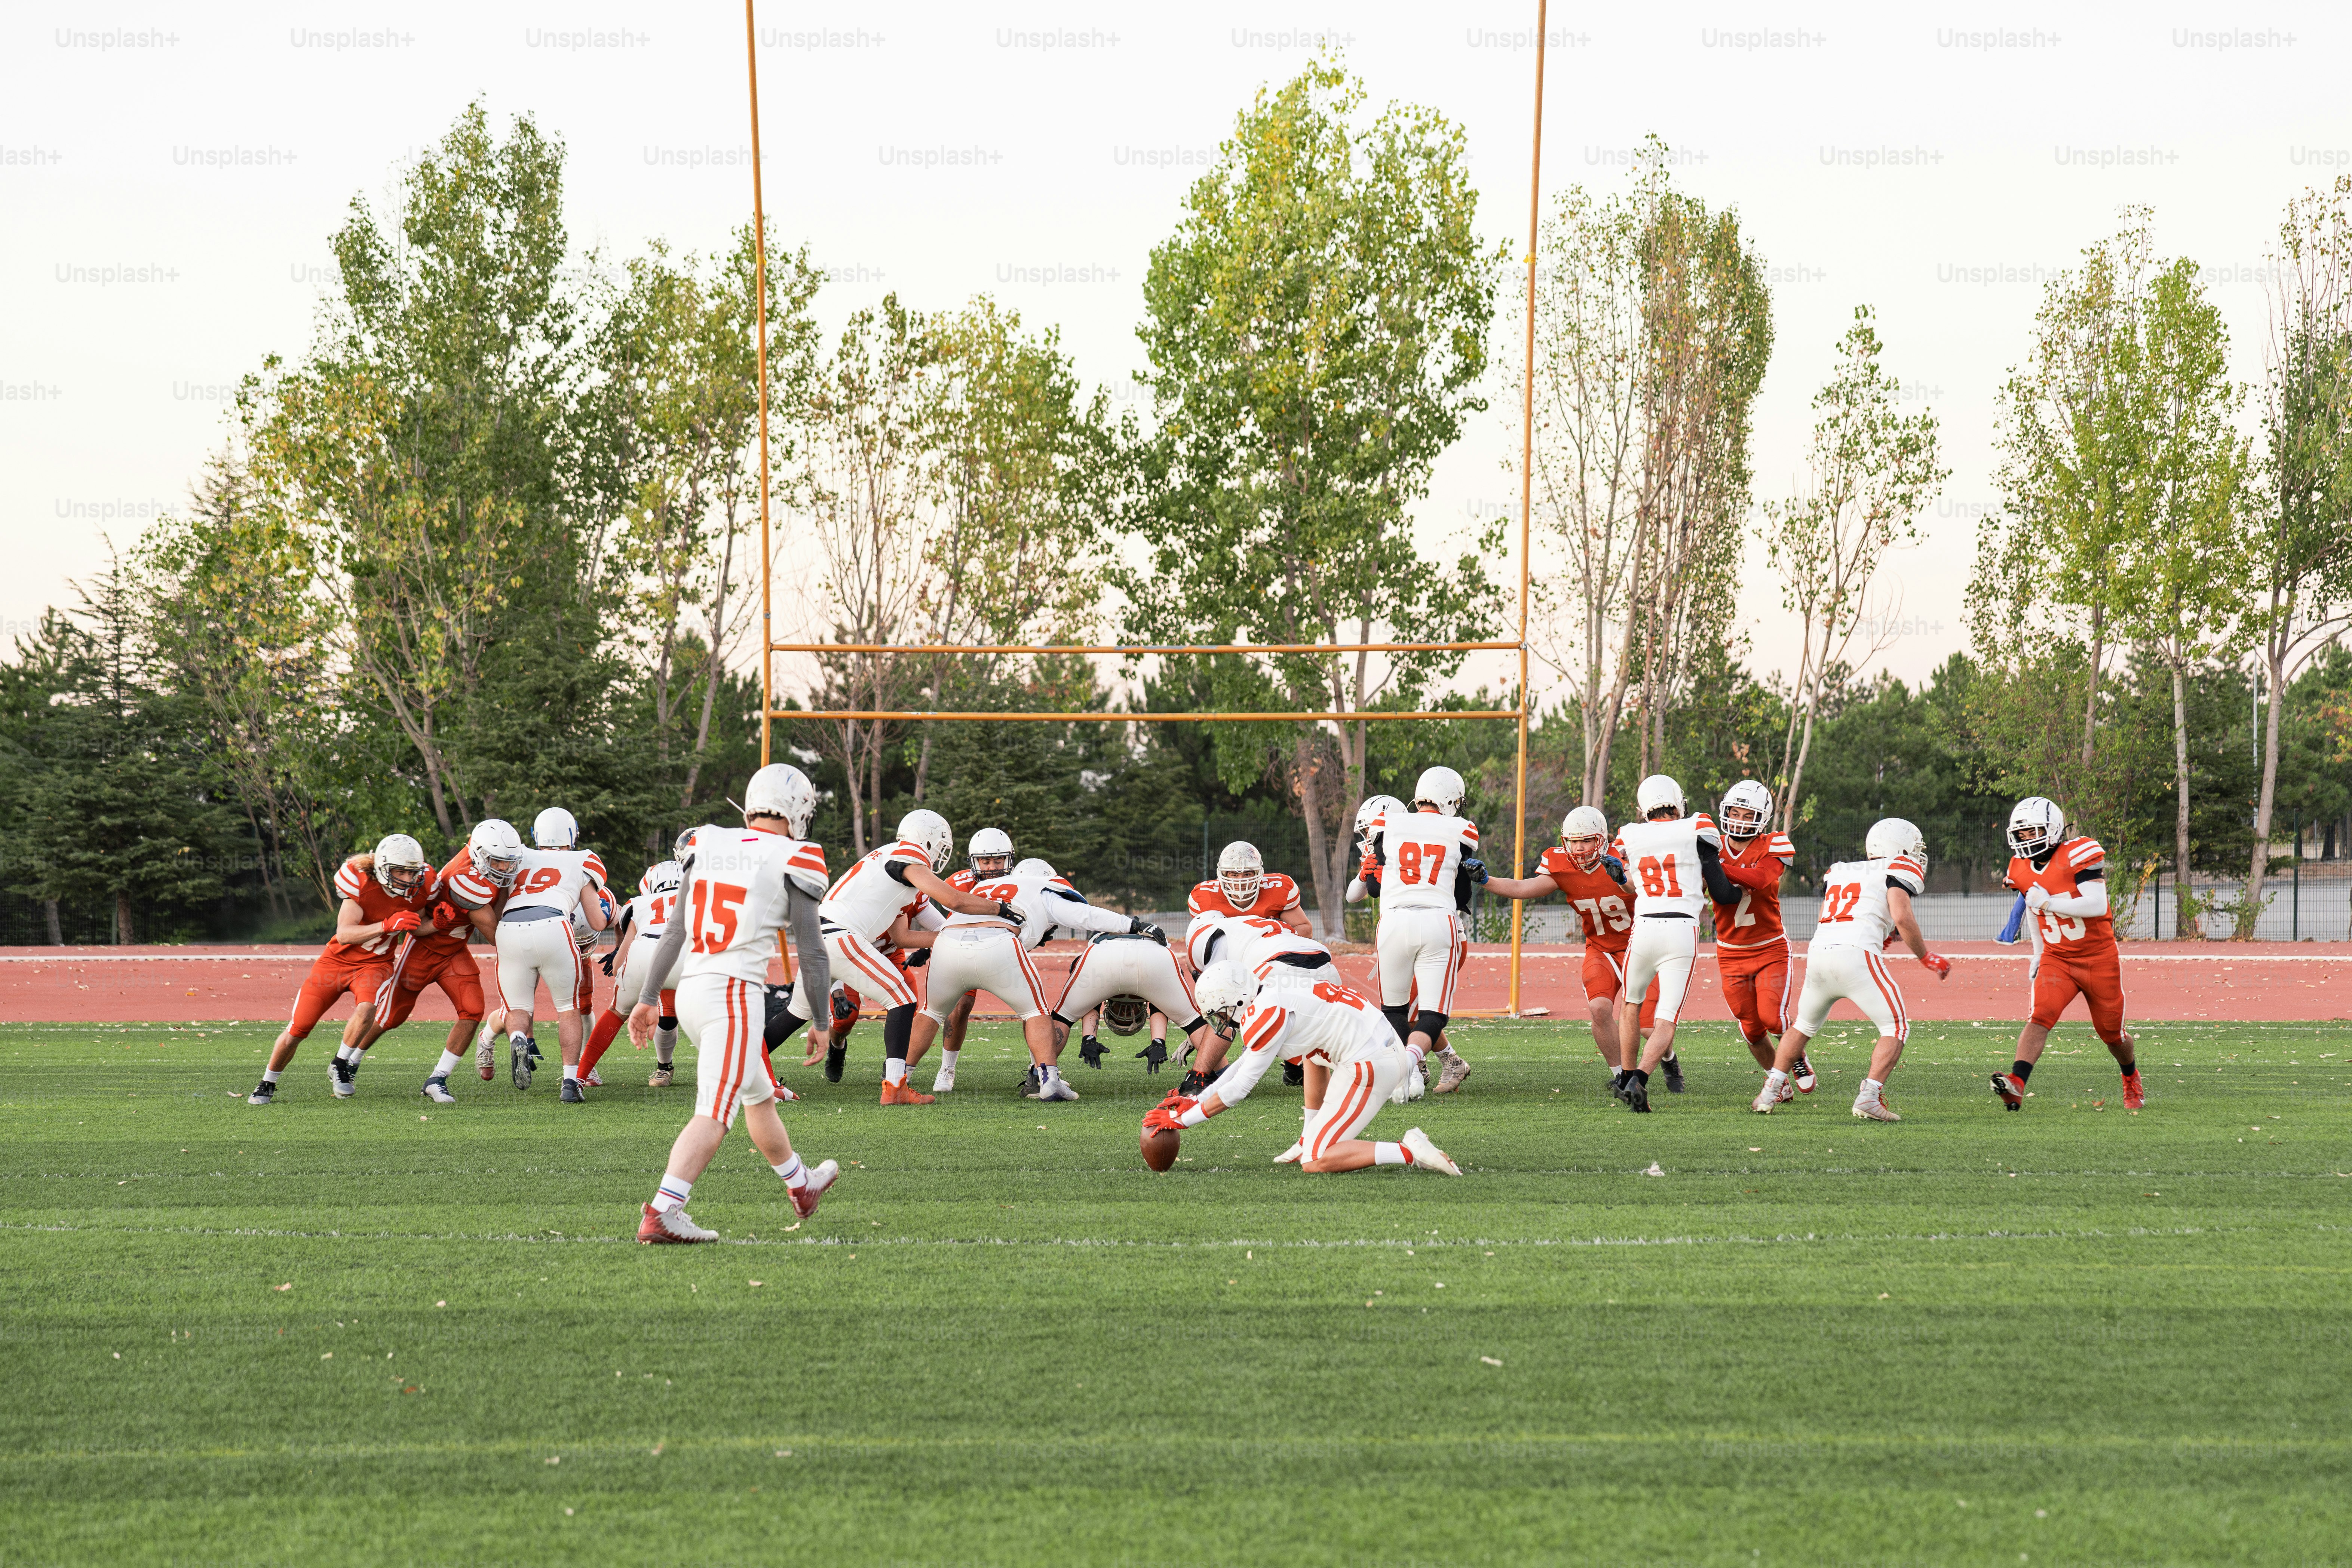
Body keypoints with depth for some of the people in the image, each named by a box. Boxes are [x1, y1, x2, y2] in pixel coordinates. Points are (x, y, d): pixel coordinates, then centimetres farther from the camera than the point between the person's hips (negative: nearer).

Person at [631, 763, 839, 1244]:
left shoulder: (708, 846, 10)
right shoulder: (793, 861, -5)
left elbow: (675, 932, 13)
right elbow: (810, 950, -3)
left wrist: (648, 997, 18)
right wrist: (820, 1019, 8)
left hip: (690, 989, 7)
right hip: (735, 993, -7)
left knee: (759, 1096, 25)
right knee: (714, 1114, -10)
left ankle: (801, 1186, 43)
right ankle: (661, 1213, -23)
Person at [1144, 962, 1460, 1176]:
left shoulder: (1267, 1016, -15)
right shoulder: (1271, 992, 13)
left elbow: (1238, 1089, -10)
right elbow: (1245, 1063, 24)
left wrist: (1183, 1120, -1)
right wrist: (1196, 1101, 22)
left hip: (1369, 1067, -10)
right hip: (1389, 1045, 10)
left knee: (1315, 1165, -5)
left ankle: (1409, 1152, -14)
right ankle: (1312, 1140, 29)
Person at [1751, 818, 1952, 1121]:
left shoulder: (1839, 872, 26)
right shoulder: (1898, 869, 8)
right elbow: (1902, 917, -7)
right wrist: (1926, 958, 5)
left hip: (1819, 953, 6)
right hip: (1856, 955, -6)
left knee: (1805, 1025, 27)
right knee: (1896, 1028, 4)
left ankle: (1771, 1091, 23)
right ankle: (1870, 1097, -12)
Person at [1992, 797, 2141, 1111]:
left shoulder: (2079, 855, -18)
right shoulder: (2022, 869, 2)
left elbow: (2097, 905, -27)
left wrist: (2049, 903, -29)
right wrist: (2038, 954, 22)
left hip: (2099, 958, -3)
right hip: (2056, 959, 3)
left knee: (2111, 1032, 11)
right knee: (2041, 1016, -21)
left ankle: (2132, 1079, 42)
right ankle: (2016, 1085, -36)